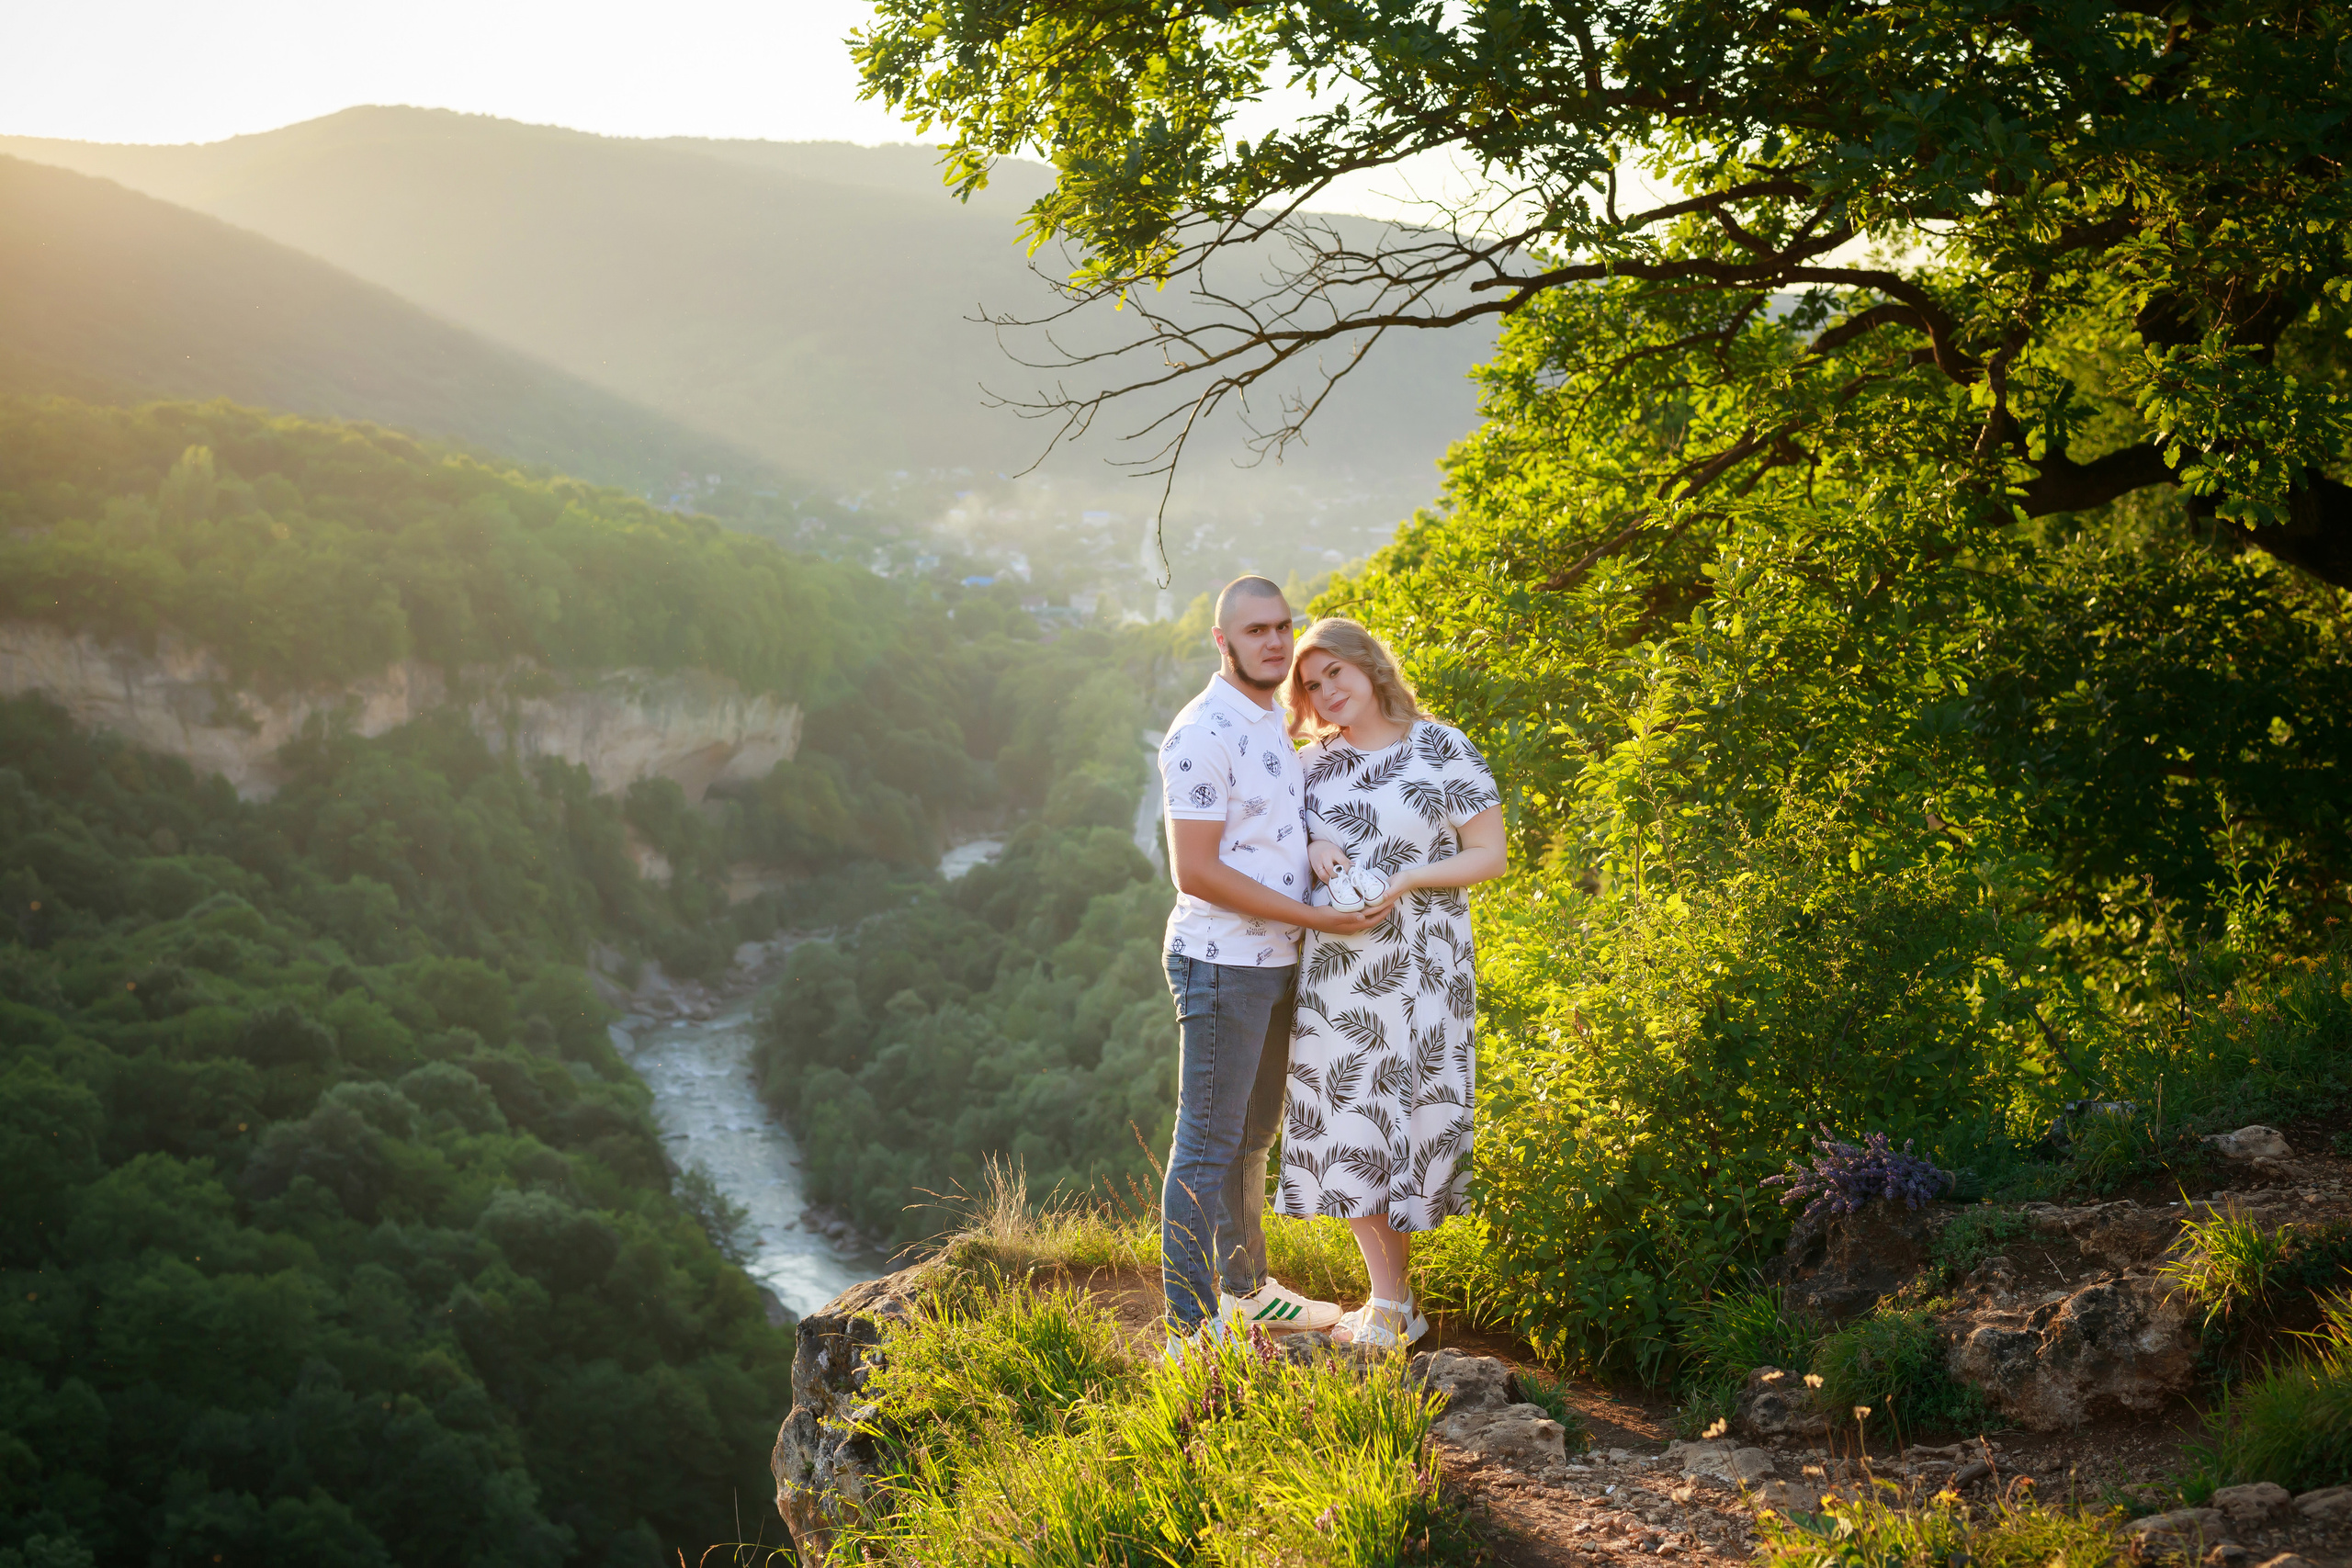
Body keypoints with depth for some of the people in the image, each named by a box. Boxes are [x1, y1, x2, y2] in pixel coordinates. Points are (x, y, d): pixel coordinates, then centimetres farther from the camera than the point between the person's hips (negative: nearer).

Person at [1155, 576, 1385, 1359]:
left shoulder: (1274, 726, 13)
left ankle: (1246, 1289, 34)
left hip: (1276, 962, 9)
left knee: (1252, 1138, 20)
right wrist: (1311, 916, -18)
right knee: (1208, 1147, -5)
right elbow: (1195, 871, -21)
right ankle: (1190, 1331, 1)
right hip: (1220, 964, -9)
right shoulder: (1202, 734, -17)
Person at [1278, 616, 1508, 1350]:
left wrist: (1406, 880, -16)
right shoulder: (1315, 761, 10)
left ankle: (1390, 1305, 9)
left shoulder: (1444, 750, -3)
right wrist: (1311, 850, -5)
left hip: (1420, 966, -4)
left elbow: (1489, 855, -3)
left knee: (1407, 1117, -4)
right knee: (1345, 1123, 3)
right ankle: (1390, 1300, 13)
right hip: (1334, 963, 4)